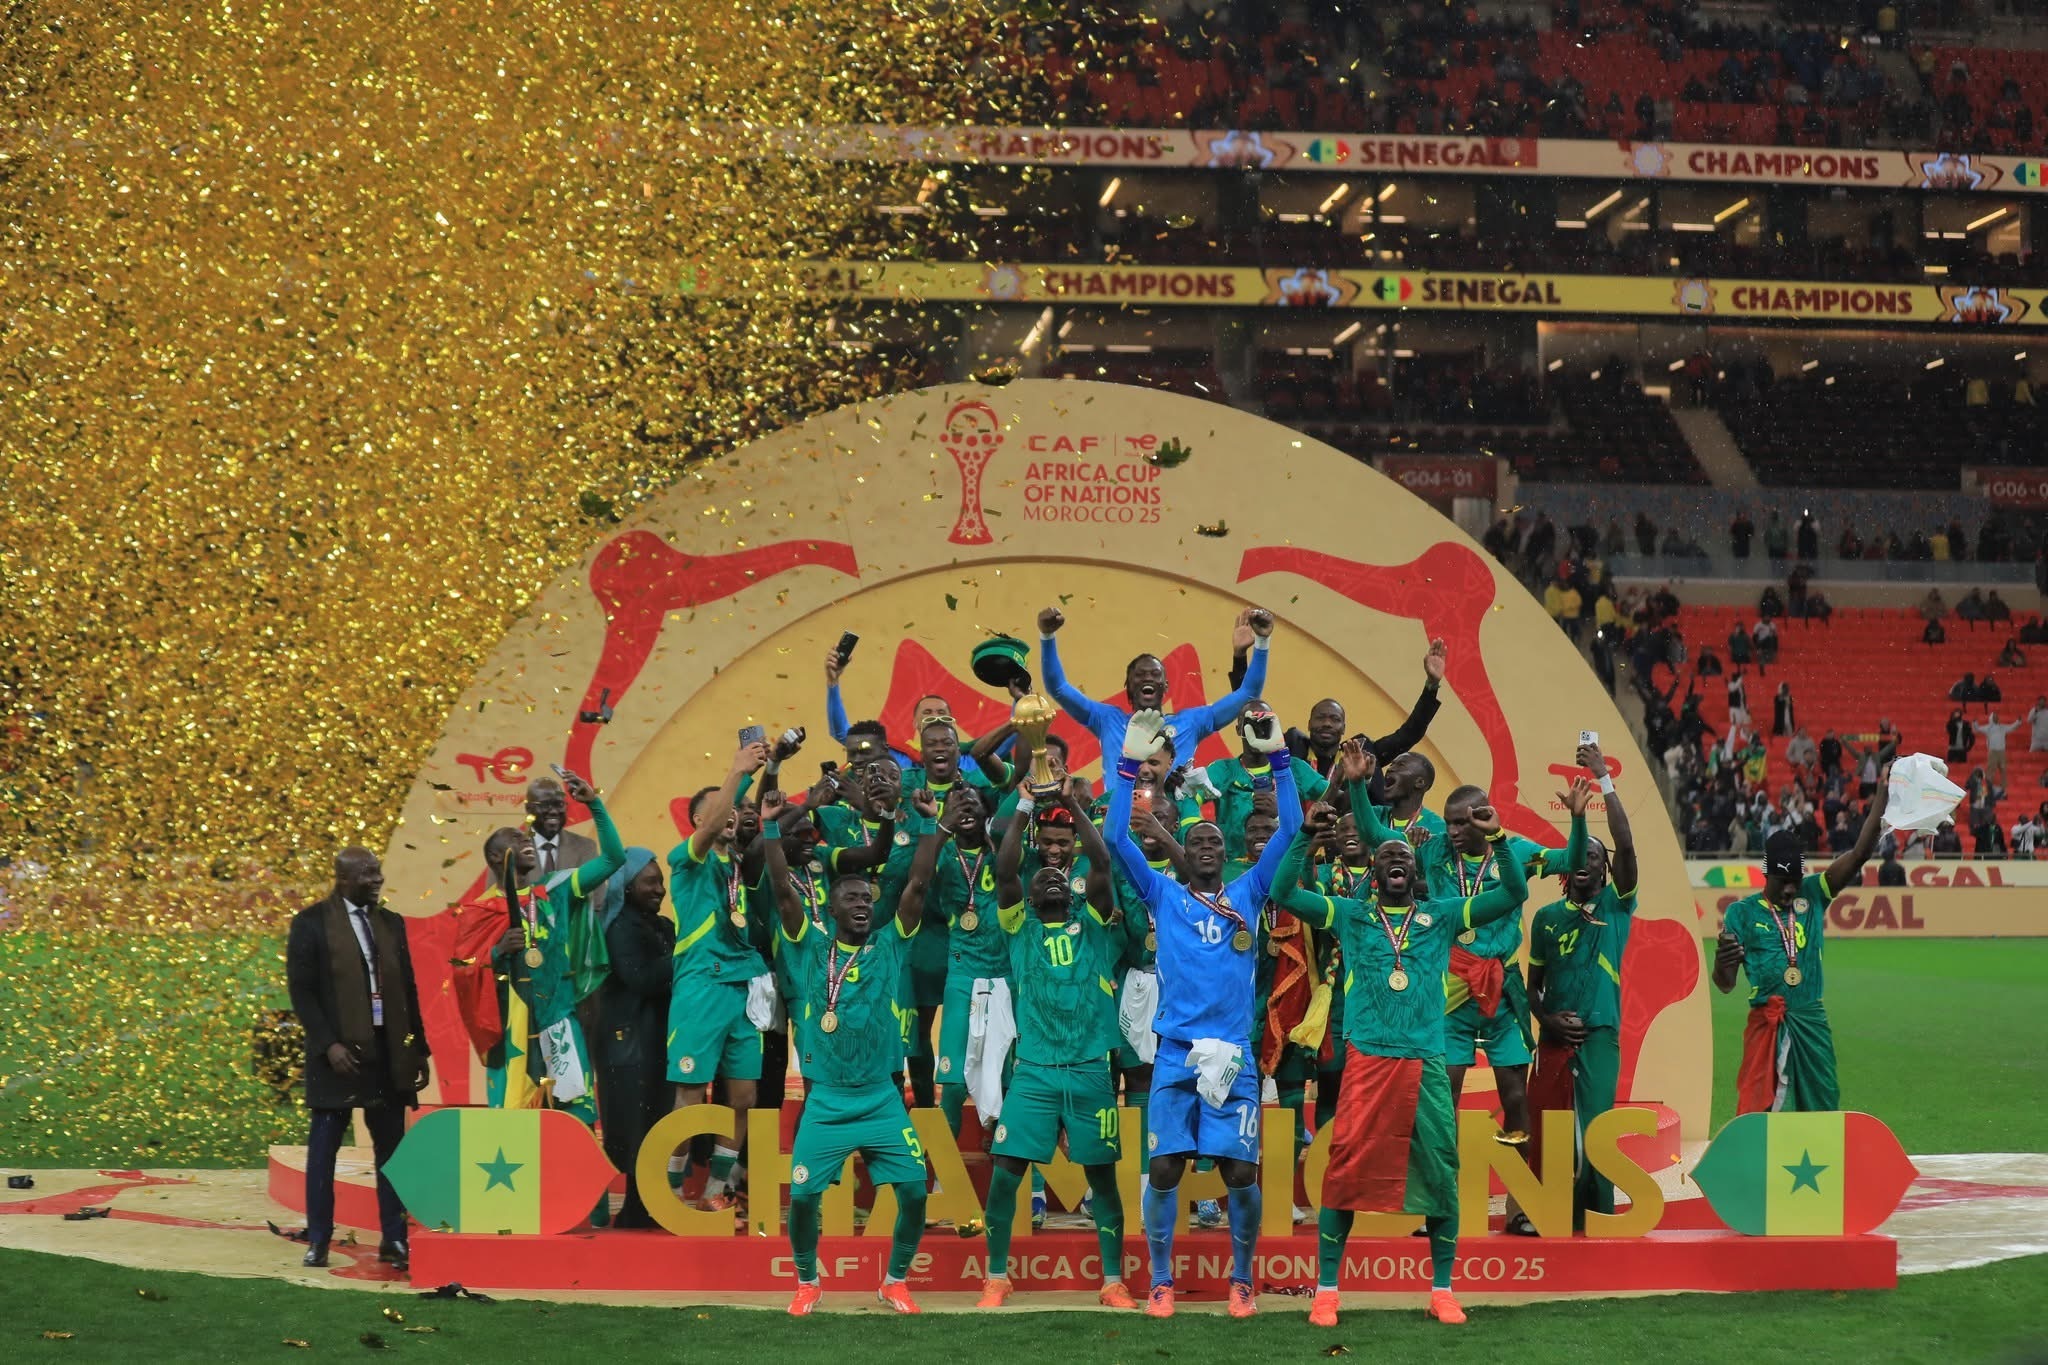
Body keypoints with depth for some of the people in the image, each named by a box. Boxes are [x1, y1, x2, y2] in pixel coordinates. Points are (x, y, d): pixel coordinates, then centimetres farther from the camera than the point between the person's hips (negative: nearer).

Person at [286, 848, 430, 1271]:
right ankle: (318, 1240, 8)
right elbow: (301, 991, -6)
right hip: (339, 1053, -4)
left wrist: (419, 1049, 10)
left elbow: (408, 989, 14)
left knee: (391, 1148, 4)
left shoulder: (391, 924, 12)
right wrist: (328, 1045, -15)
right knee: (323, 1148, 1)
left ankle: (393, 1240, 8)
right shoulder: (311, 923, -2)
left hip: (389, 1052, 4)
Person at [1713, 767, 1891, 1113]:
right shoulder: (1742, 912, 1)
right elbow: (1725, 984, -1)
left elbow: (1860, 854, 1)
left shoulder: (1812, 895, 9)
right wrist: (1721, 959, -26)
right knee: (1758, 1114, -10)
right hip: (1767, 1023, -4)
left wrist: (1882, 793, -7)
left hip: (1812, 1021, 4)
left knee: (1823, 1113, 10)